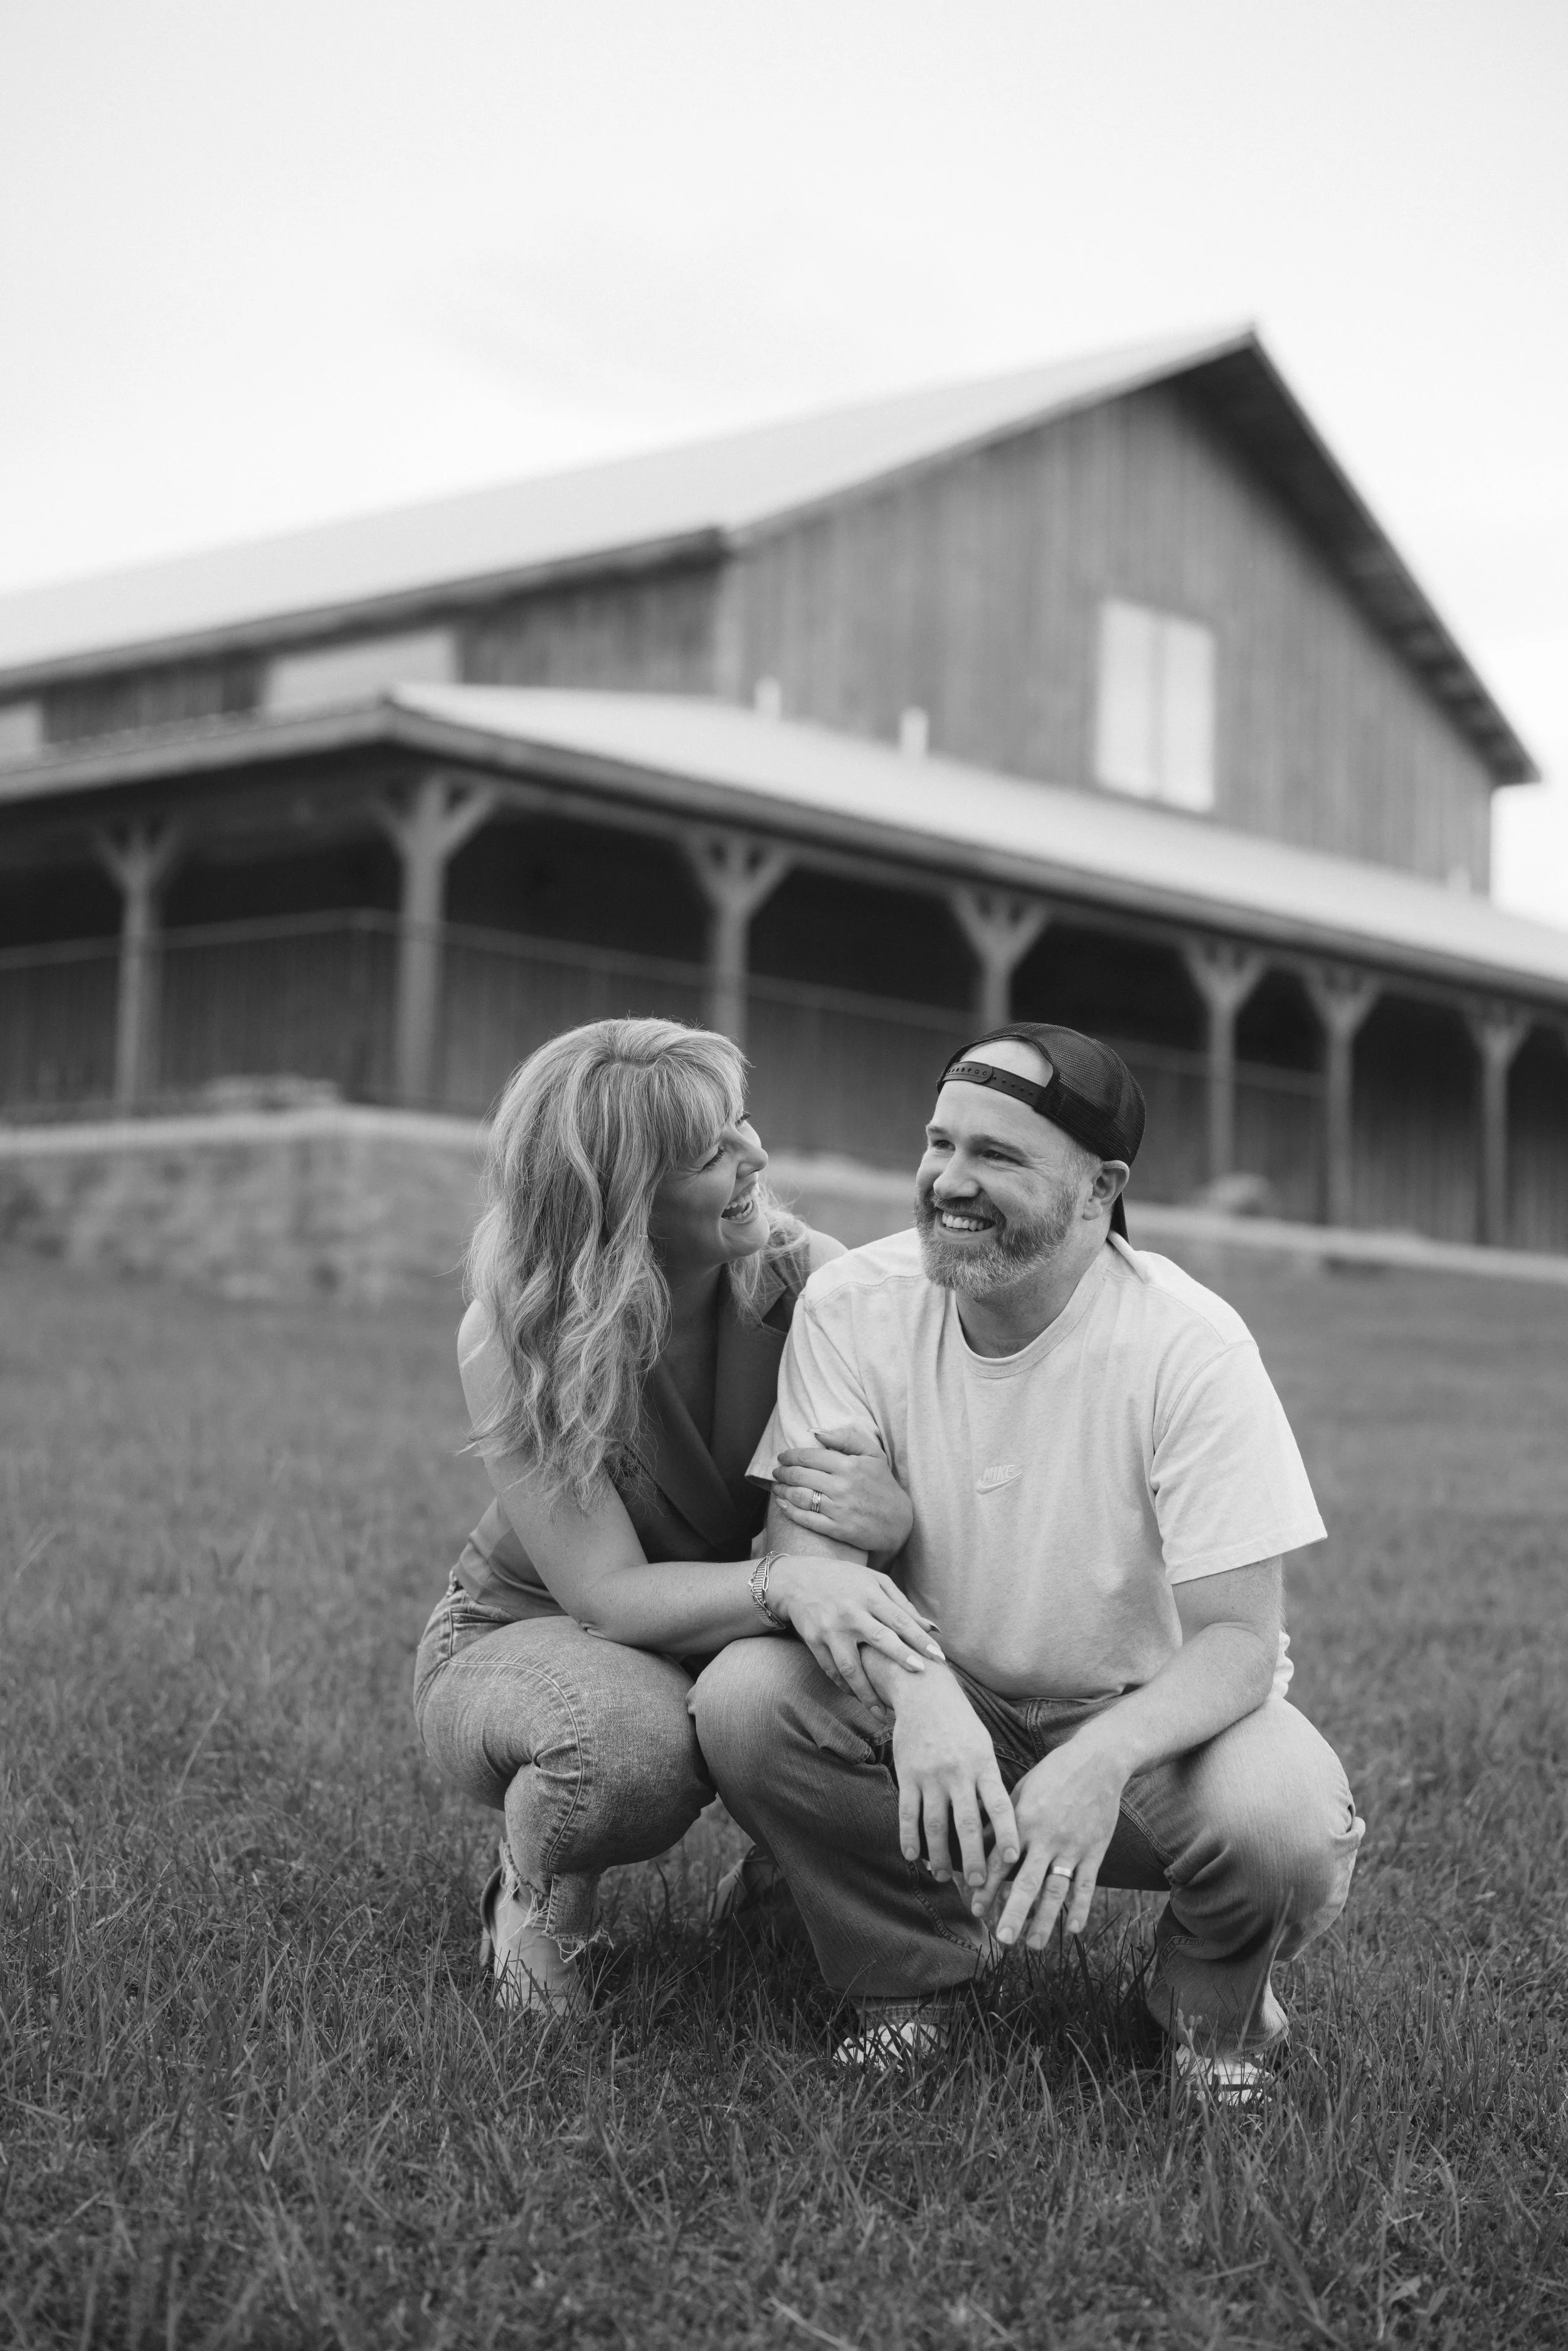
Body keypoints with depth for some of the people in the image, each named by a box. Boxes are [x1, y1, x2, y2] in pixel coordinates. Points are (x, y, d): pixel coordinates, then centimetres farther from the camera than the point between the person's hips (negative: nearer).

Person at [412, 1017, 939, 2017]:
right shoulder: (518, 1338, -23)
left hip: (725, 1638, 3)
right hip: (520, 1637, -3)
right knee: (630, 1736, -38)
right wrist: (784, 1584, -46)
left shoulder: (809, 1279, -16)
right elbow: (609, 1595, -27)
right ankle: (538, 1900, -2)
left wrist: (899, 1522, -38)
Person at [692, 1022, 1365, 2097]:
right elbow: (811, 1554, -17)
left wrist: (1102, 1760, -42)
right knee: (743, 1696, -26)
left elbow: (1239, 1637, -22)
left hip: (1155, 1715, -2)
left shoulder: (1190, 1347, -21)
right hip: (940, 1709, 2)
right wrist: (917, 1689, -40)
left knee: (1285, 1827, -33)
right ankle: (918, 1963, 2)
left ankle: (1213, 1999, 5)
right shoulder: (852, 1306, -13)